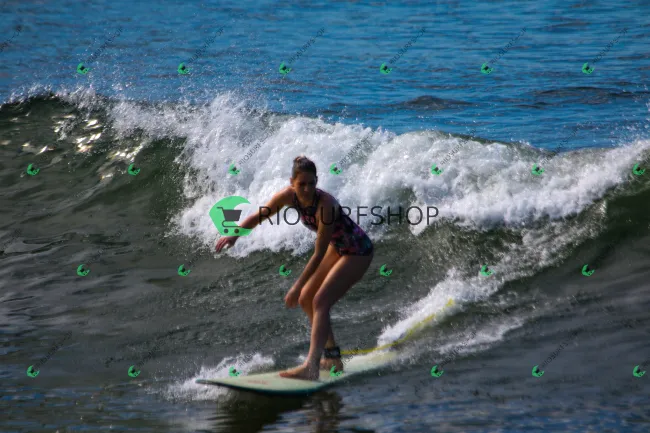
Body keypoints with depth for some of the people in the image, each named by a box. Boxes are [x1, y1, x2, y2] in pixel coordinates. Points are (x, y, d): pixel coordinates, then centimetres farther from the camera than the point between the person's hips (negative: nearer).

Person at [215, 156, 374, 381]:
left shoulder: (326, 204, -34)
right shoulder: (288, 196, -15)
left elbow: (319, 254, -31)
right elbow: (259, 216, -1)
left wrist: (297, 286, -28)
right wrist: (235, 234, -18)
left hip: (358, 252, -8)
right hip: (338, 248, 8)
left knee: (321, 301, -22)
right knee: (306, 299, 12)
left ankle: (311, 367, -32)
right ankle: (333, 357, 22)